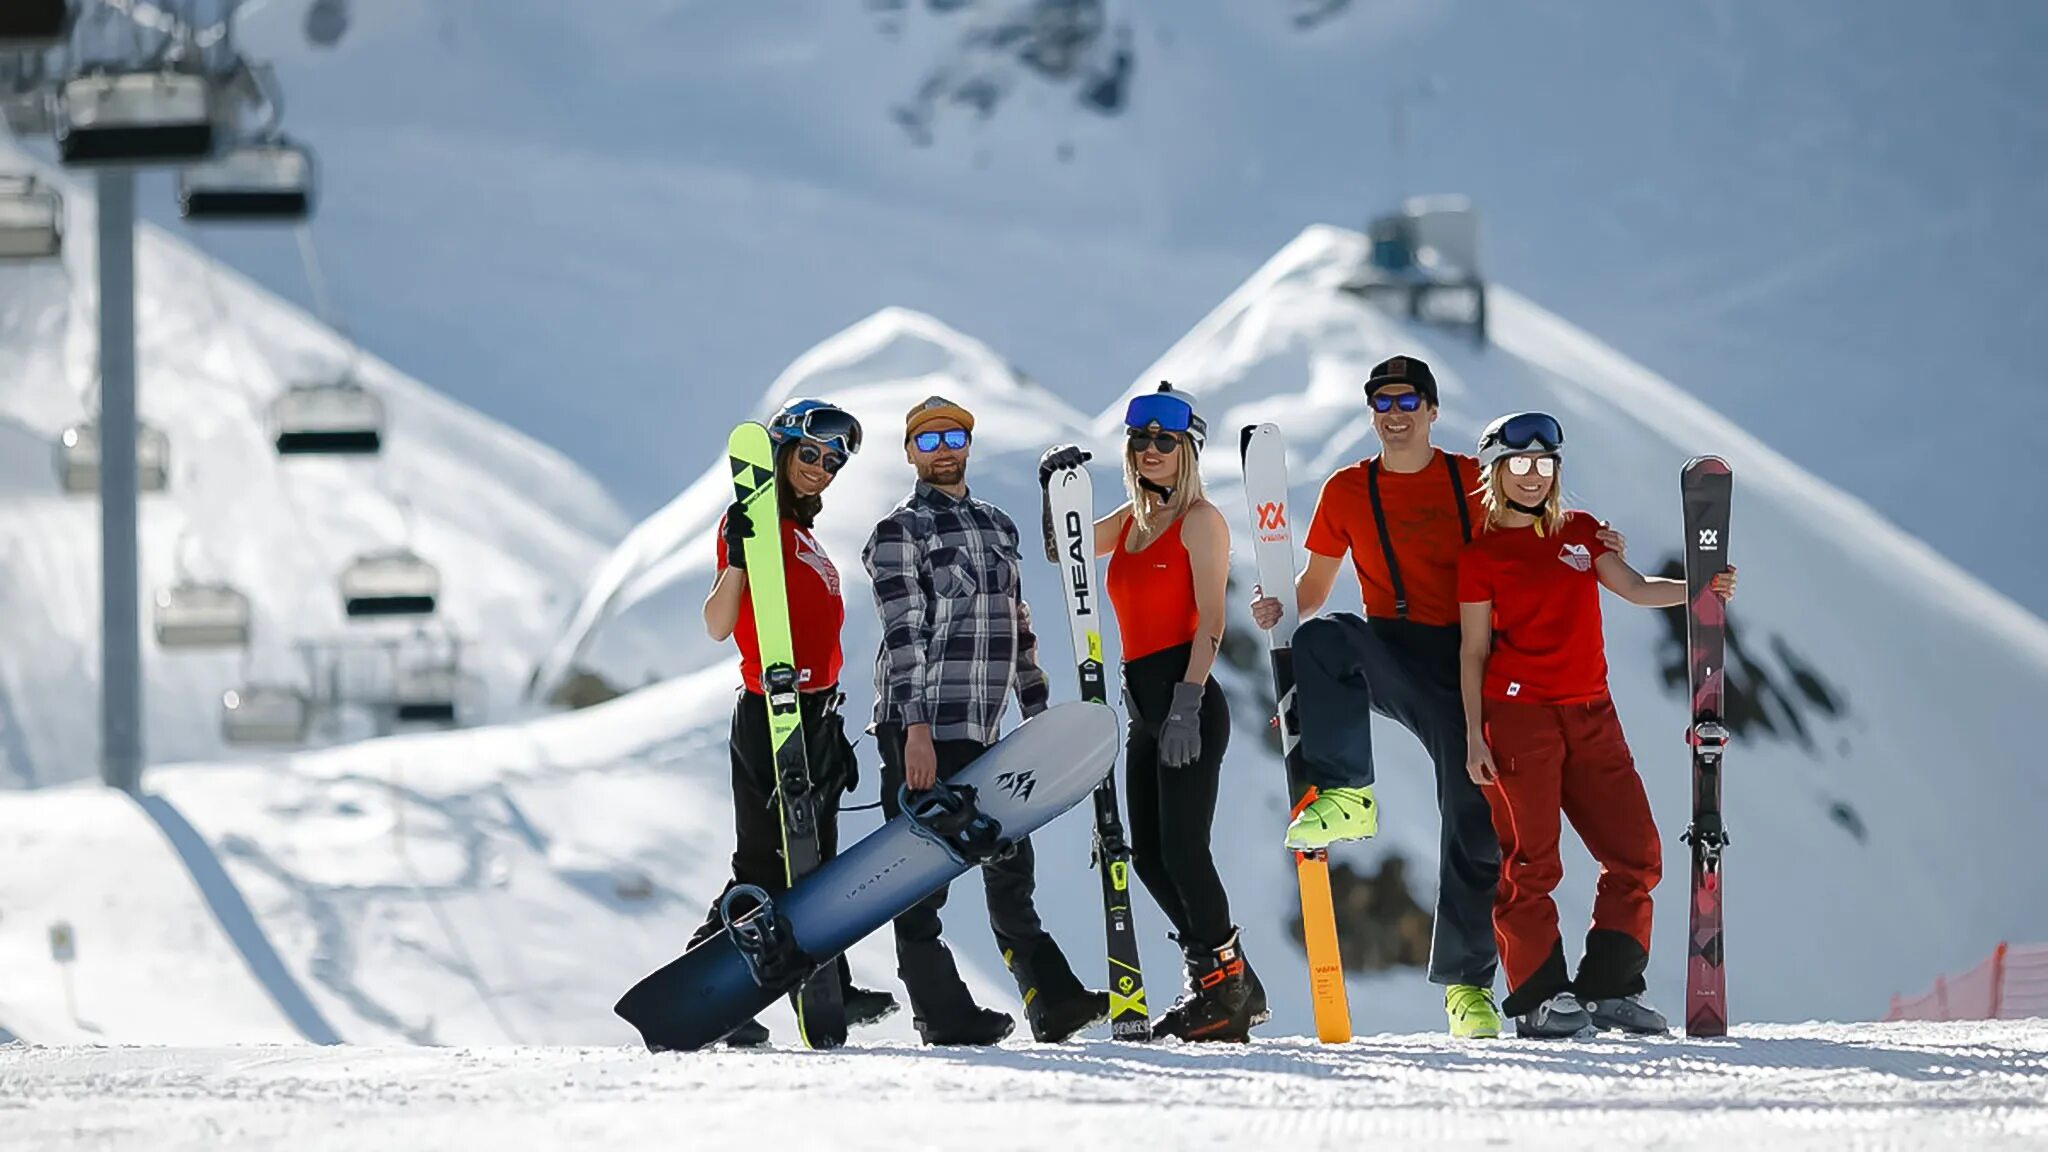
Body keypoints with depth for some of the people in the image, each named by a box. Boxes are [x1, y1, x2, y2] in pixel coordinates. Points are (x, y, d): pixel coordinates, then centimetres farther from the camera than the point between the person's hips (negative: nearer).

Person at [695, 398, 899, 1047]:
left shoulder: (805, 540, 17)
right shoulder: (756, 526, -10)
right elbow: (719, 626, -21)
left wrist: (831, 730, 24)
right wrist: (736, 560, -37)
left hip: (815, 718, 9)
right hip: (771, 717, -9)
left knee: (813, 860, 17)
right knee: (766, 867, -11)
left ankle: (831, 992, 25)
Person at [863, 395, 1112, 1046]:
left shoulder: (998, 526, 18)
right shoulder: (900, 531, -4)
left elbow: (1017, 626, 22)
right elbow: (903, 633, -13)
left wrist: (1038, 713, 17)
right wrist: (916, 727, -21)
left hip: (980, 733, 7)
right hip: (920, 727, -7)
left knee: (1010, 867, 10)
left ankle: (1052, 1000, 14)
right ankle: (944, 1016, -4)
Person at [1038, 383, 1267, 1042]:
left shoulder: (1199, 520, -6)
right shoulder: (1132, 521, 16)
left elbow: (1210, 621, -13)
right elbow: (1063, 550, 23)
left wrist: (1186, 704, -21)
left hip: (1188, 700, -9)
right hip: (1145, 705, 9)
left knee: (1181, 847, -11)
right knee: (1149, 857, 7)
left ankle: (1224, 988, -4)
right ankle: (1232, 987, 16)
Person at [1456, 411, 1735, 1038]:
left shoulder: (1581, 532, 15)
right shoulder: (1482, 555, 3)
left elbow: (1634, 588, 4)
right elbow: (1474, 650, 0)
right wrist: (1474, 734, -7)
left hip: (1591, 716, 5)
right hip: (1519, 715, -5)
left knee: (1636, 854, 0)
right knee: (1531, 862, -7)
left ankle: (1609, 988, 7)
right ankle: (1539, 997, -3)